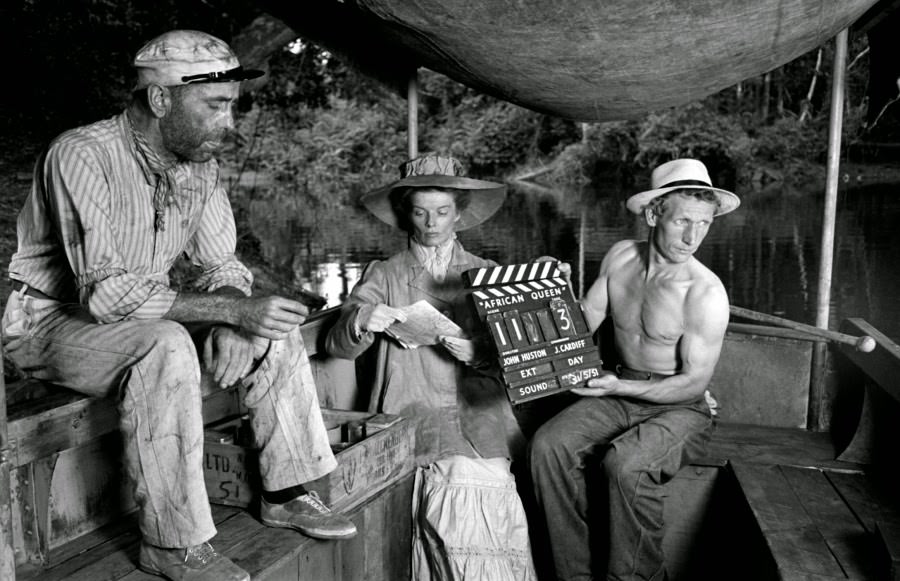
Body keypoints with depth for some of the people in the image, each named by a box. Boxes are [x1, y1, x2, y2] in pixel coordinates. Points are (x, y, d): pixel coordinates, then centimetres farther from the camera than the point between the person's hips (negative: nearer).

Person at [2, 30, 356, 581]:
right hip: (50, 323, -7)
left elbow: (222, 265, 3)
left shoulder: (200, 165, -3)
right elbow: (106, 292, -33)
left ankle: (286, 493, 3)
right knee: (166, 344, -36)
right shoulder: (83, 155, -25)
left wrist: (230, 324, -19)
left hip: (140, 320, 7)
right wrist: (231, 309, -36)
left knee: (275, 330, -6)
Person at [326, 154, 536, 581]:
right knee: (457, 486, -20)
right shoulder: (383, 275, 10)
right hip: (410, 412, 0)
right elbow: (338, 345, -1)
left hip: (477, 413, 0)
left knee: (471, 483, -23)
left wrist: (476, 354, -15)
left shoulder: (487, 274, 12)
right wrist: (361, 322, -23)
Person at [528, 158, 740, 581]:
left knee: (625, 463, -34)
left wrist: (620, 387, -24)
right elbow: (582, 321, 7)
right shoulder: (620, 257, 0)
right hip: (621, 394, 5)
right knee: (548, 445, -21)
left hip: (681, 406, -5)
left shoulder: (705, 293, -17)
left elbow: (695, 381, -14)